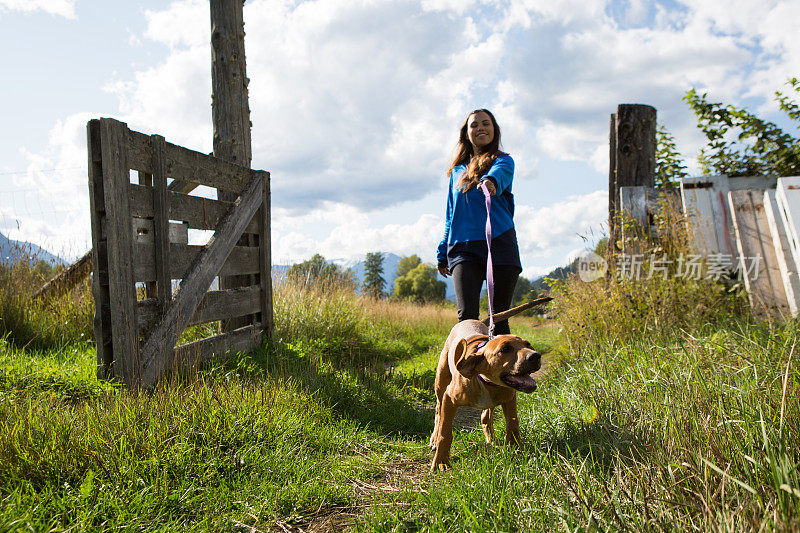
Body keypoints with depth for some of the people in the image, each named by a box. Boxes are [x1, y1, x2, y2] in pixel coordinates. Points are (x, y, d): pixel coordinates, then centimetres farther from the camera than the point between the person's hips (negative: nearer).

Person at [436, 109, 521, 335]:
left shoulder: (503, 160, 9)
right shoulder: (457, 170, 21)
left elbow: (500, 173, -18)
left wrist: (491, 181, -41)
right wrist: (443, 253, 22)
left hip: (499, 242, -2)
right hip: (463, 248, 3)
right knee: (467, 315, -12)